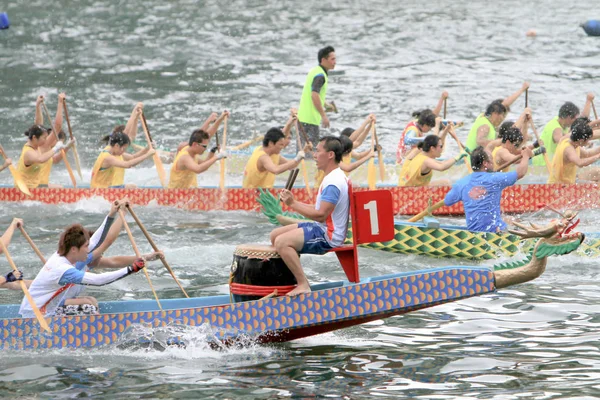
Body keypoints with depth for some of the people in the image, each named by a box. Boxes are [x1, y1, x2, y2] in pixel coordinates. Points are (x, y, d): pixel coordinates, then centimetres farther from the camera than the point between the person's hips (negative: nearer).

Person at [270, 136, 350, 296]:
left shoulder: (333, 183, -20)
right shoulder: (334, 177, 15)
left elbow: (320, 215, -25)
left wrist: (293, 204, -19)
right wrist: (292, 202, 10)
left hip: (328, 236, -11)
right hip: (322, 229, 11)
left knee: (282, 242, -26)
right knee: (275, 235, 13)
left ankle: (303, 285, -21)